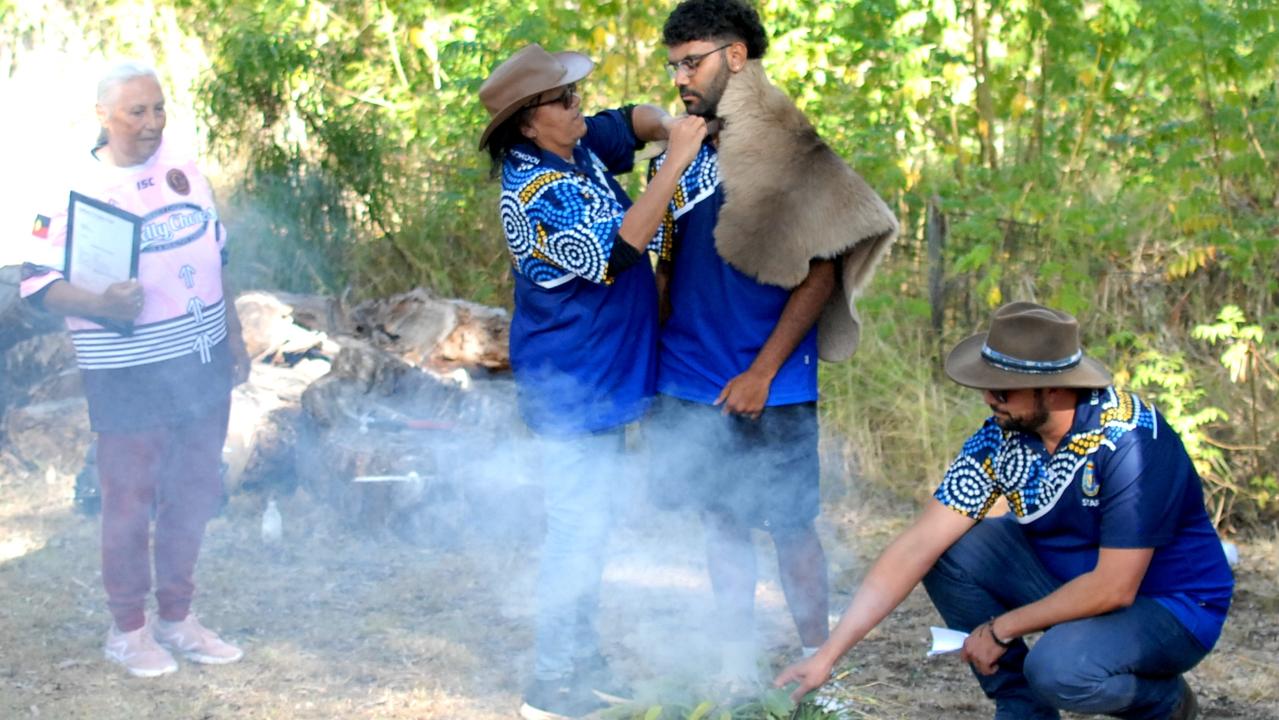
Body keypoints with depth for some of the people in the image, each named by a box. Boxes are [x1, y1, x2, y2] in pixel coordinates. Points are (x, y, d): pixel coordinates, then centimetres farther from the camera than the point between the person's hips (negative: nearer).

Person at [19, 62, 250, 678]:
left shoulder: (184, 170, 5)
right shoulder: (77, 188, -12)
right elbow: (37, 282, -12)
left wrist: (234, 338, 15)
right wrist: (99, 305, -29)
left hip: (202, 367, 6)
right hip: (129, 377, -6)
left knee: (193, 495, 14)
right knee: (130, 501, 3)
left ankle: (176, 617, 29)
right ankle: (128, 628, 20)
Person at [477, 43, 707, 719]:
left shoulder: (577, 147, 2)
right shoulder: (536, 189, -24)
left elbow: (629, 121, 19)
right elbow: (615, 251, -31)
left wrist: (670, 125, -4)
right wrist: (675, 162, -30)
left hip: (601, 378, 10)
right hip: (572, 385, -10)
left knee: (589, 527, 18)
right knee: (577, 535, -4)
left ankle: (582, 660, 30)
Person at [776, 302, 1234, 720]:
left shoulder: (1131, 440, -30)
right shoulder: (1001, 438, -12)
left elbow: (1114, 588, -29)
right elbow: (916, 548, -14)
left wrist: (1002, 629, -19)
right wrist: (828, 655, -19)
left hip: (1173, 603, -6)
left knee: (1061, 668, -34)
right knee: (950, 552, -13)